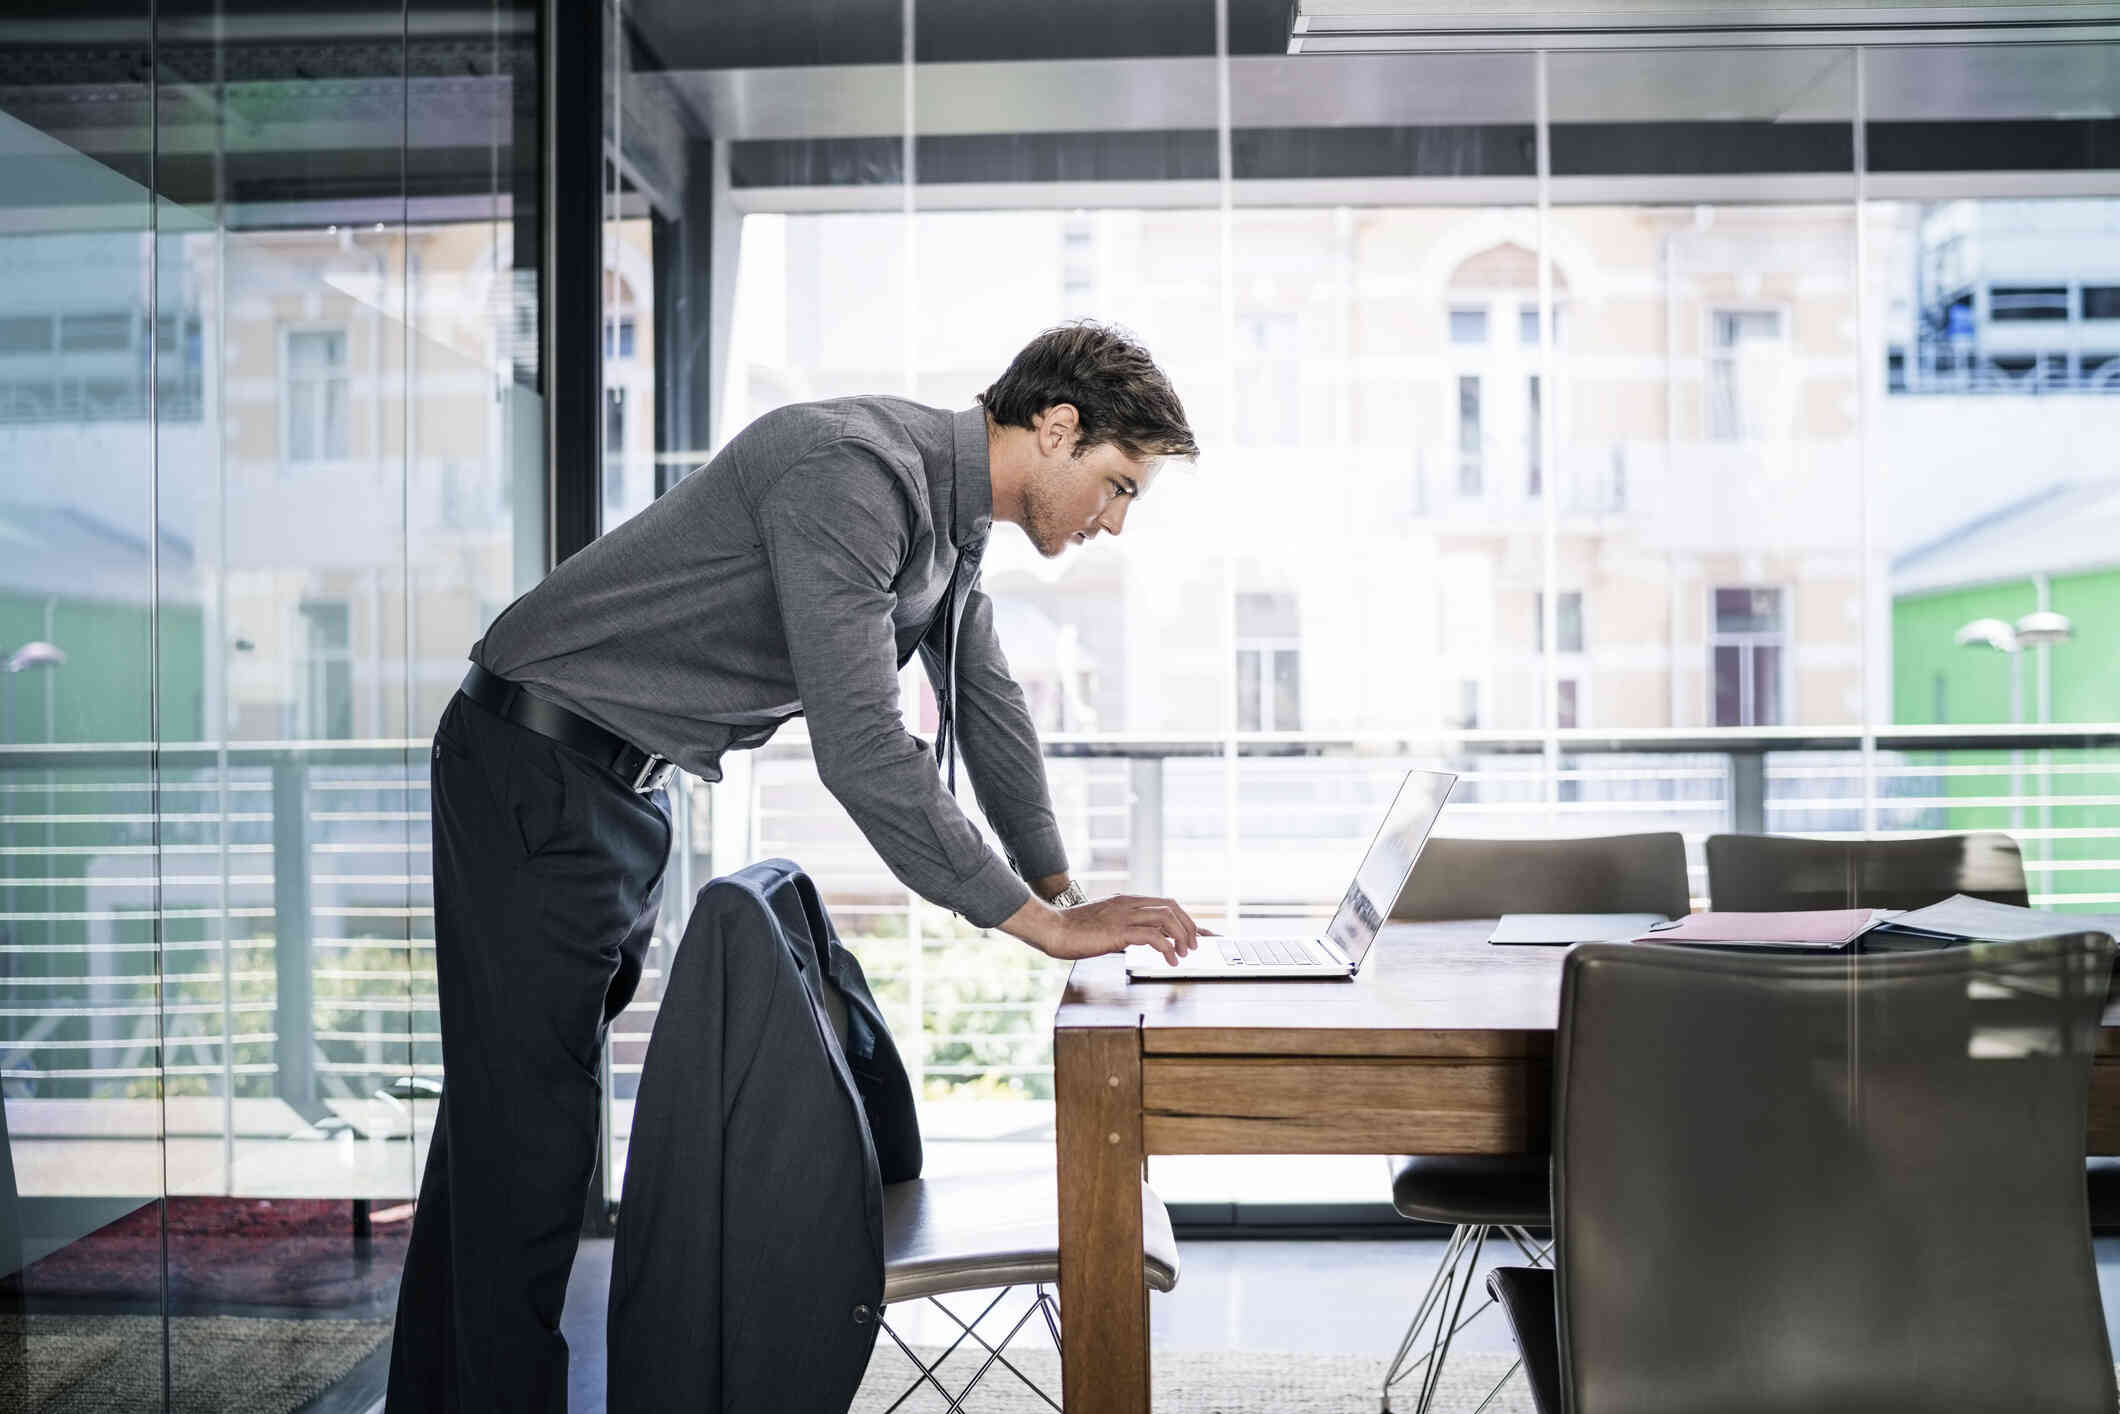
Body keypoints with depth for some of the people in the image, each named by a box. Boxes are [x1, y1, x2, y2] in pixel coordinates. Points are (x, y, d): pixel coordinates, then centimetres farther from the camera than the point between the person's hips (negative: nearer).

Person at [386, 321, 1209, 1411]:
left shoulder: (949, 507, 5)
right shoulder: (851, 471, -27)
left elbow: (986, 699, 18)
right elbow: (860, 747, -34)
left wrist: (1061, 886, 13)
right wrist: (1041, 922, -28)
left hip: (625, 787, 10)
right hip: (536, 773, -10)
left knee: (503, 1111, 17)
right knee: (528, 1123, -6)